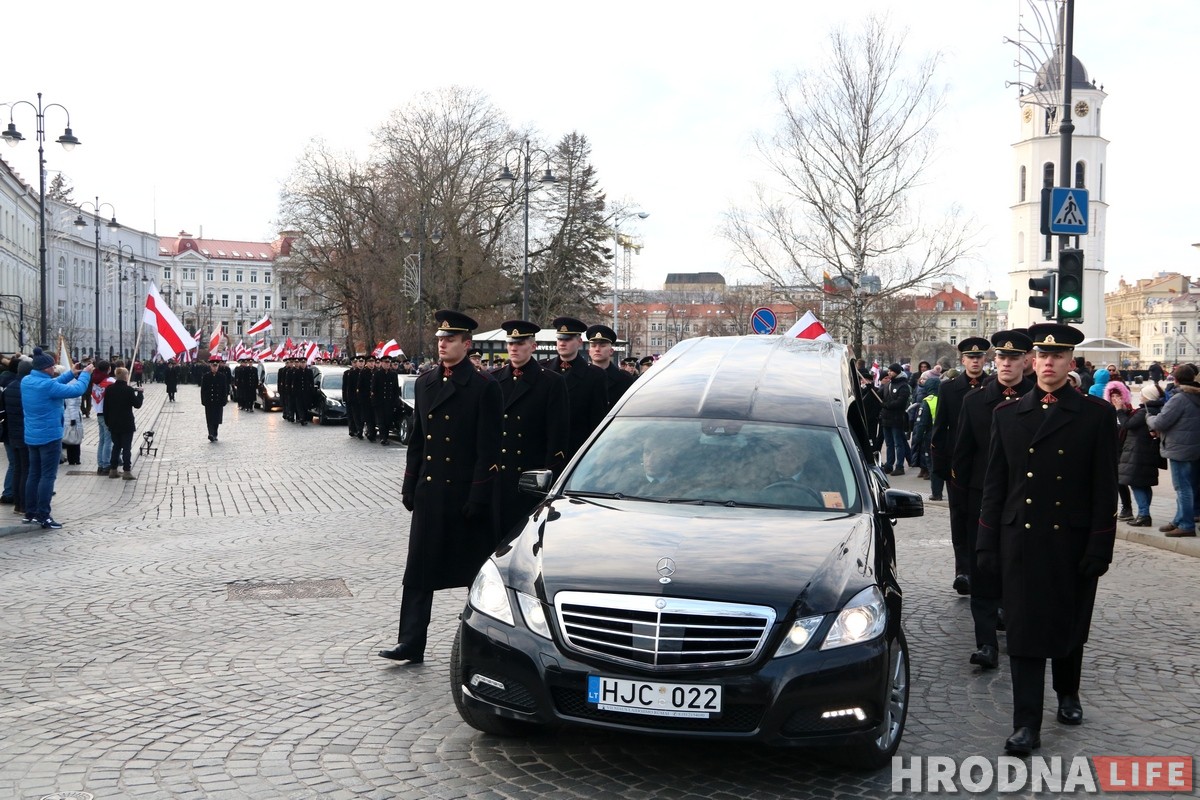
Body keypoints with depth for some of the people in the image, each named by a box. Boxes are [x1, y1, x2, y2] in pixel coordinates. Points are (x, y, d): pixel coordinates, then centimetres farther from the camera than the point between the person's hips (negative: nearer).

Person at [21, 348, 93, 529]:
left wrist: (71, 374, 12)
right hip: (49, 436, -8)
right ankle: (43, 516, -4)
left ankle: (30, 513, 20)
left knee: (34, 474, 16)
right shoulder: (47, 385, -23)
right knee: (48, 476, -3)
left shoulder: (26, 381, 3)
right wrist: (85, 374, -5)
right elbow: (77, 390, -20)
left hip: (31, 436, 8)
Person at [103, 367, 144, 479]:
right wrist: (140, 393, 6)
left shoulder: (109, 389, 2)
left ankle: (113, 470, 15)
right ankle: (127, 471, -2)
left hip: (113, 424, 5)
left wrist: (108, 422, 14)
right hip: (126, 424, -5)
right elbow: (137, 404, -8)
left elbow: (105, 407, 6)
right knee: (127, 447, 0)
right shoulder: (129, 390, -15)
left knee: (116, 446, 15)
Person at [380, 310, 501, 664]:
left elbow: (489, 448, -11)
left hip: (466, 492, -5)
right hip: (429, 492, 5)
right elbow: (417, 439, 15)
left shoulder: (484, 387, -9)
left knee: (476, 569, 8)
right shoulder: (425, 382, 10)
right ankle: (410, 643, 10)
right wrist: (409, 486, 11)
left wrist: (478, 498, -15)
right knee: (419, 571, 5)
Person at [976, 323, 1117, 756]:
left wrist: (1100, 547, -8)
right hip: (1020, 541, 1)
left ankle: (1068, 694, 40)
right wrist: (987, 543, 3)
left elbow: (1105, 488, -3)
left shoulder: (1097, 414, 0)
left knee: (1070, 627, 15)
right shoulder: (1007, 414, 6)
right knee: (1024, 633, 0)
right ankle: (1027, 724, 5)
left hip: (1073, 542, 0)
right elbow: (994, 484, 7)